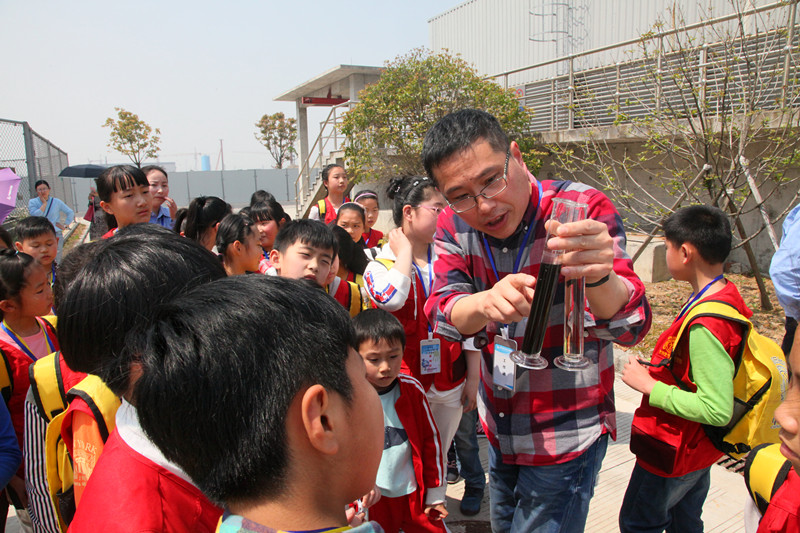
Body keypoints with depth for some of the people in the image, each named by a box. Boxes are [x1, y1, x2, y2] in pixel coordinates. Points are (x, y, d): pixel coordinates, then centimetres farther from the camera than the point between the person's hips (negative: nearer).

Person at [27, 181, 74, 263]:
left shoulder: (56, 202, 9)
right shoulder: (32, 202, 7)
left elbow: (70, 213, 16)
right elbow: (35, 215, -12)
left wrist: (65, 225, 5)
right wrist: (44, 203, -6)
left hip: (56, 235, 0)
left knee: (56, 260, -1)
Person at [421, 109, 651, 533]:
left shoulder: (585, 209, -21)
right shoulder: (454, 225, -9)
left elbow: (630, 327, -29)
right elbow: (442, 313, -18)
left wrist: (599, 277, -52)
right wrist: (484, 303, -42)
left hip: (566, 436, -5)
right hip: (499, 430, 5)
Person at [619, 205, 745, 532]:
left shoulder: (706, 325, -32)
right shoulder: (725, 295, -2)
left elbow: (717, 410, -32)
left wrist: (648, 385, -25)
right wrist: (659, 371, 5)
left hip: (674, 453, -9)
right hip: (696, 448, 9)